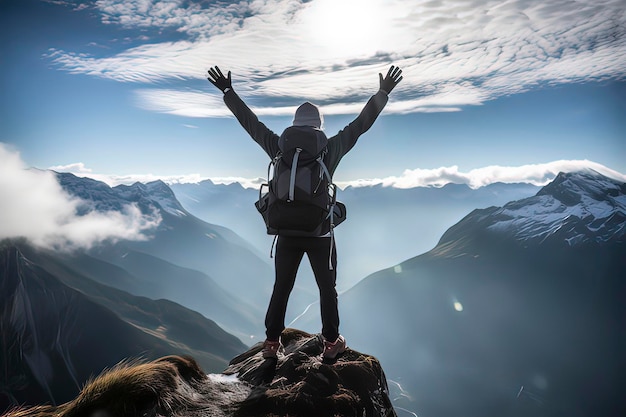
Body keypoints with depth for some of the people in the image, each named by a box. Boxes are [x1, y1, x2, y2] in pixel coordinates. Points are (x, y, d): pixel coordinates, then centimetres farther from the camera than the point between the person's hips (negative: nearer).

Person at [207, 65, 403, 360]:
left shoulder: (280, 147, -3)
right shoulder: (331, 148, -7)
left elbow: (249, 121, 5)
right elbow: (361, 123, 0)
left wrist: (228, 91, 16)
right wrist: (383, 93, 9)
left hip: (287, 233, 2)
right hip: (320, 234, -2)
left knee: (281, 289, 15)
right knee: (327, 290, 15)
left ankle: (271, 343, 23)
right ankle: (331, 344, 23)